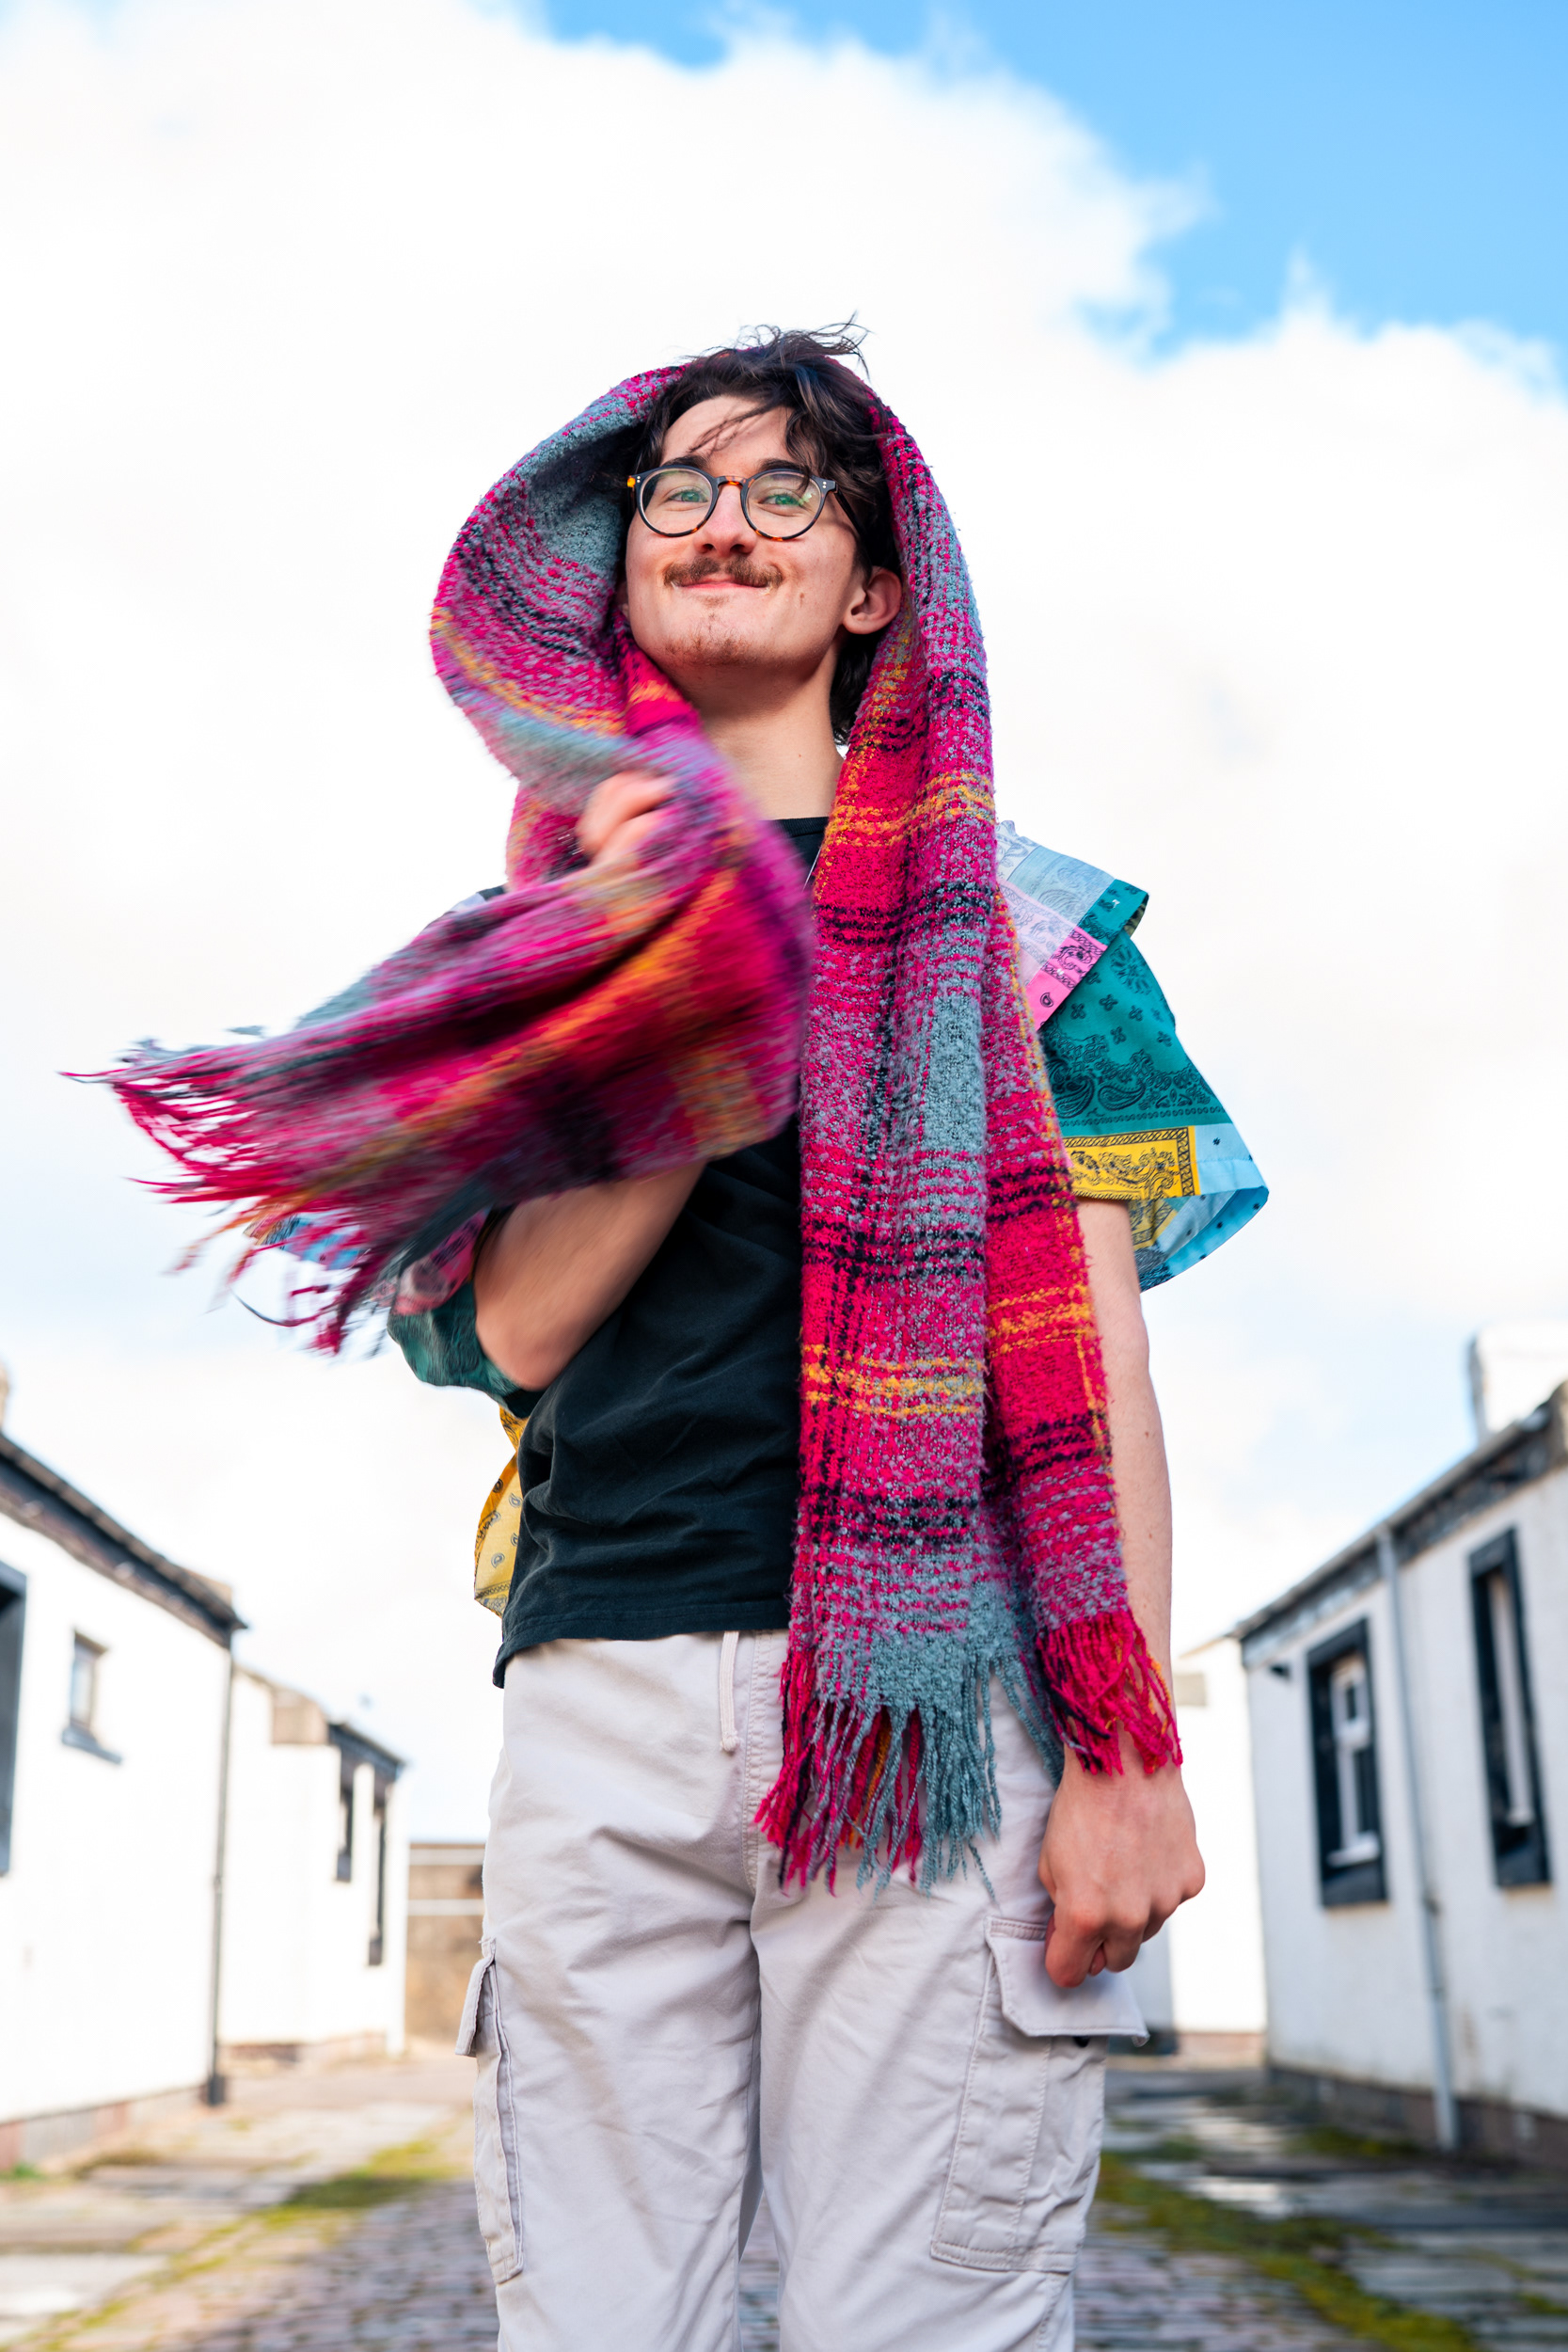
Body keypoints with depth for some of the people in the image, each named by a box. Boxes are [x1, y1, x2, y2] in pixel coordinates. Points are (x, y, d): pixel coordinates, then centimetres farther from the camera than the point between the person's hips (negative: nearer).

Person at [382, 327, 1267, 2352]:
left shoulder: (1001, 908, 12)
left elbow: (1095, 1347, 5)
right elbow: (519, 1322, 5)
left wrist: (1127, 1740, -6)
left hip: (930, 1686, -2)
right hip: (601, 1695, 2)